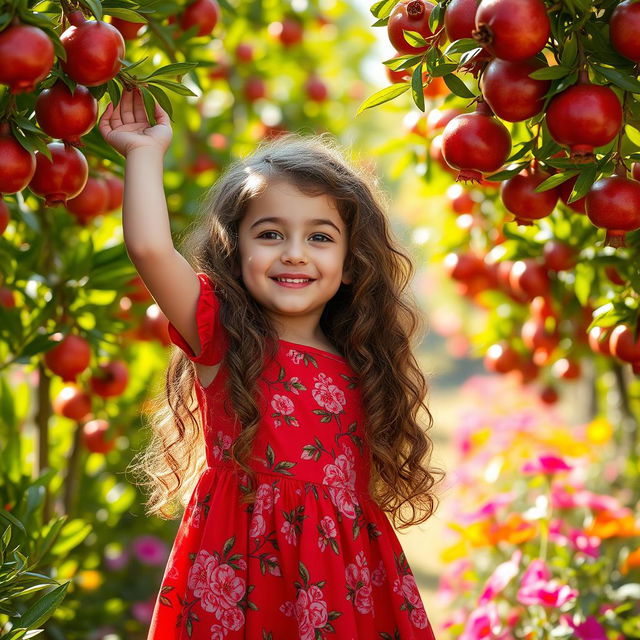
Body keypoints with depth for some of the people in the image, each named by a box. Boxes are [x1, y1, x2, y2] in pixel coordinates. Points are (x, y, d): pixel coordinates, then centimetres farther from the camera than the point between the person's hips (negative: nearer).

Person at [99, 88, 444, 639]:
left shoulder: (357, 366, 7)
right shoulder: (221, 339, -3)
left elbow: (365, 490, 14)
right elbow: (149, 247, -18)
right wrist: (146, 151, -9)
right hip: (239, 577, -3)